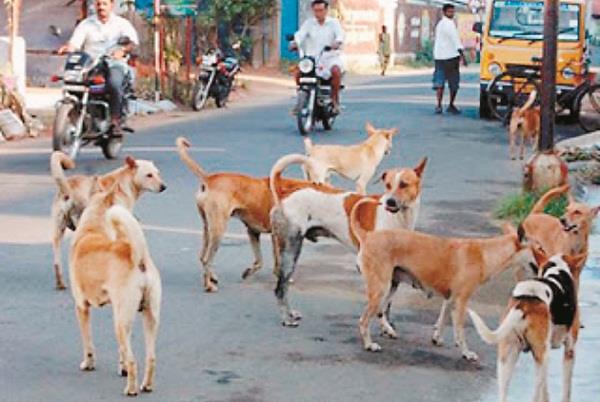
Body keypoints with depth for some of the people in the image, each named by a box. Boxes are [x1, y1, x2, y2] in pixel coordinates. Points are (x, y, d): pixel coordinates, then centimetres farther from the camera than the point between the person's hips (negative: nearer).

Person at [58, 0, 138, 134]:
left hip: (114, 64, -2)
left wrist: (123, 50, -30)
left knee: (114, 83, -35)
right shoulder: (86, 24, 15)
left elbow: (133, 42, -8)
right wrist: (67, 47, -22)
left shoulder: (122, 23, 9)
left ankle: (115, 120, -27)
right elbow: (75, 42, 3)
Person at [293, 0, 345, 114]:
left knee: (336, 71, -34)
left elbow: (340, 34, -16)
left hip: (330, 58, -2)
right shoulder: (309, 23, 7)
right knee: (298, 72, -23)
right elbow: (301, 34, -9)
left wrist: (337, 42, -40)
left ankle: (335, 100, -19)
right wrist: (296, 42, -32)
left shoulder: (333, 23, 3)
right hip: (312, 58, 2)